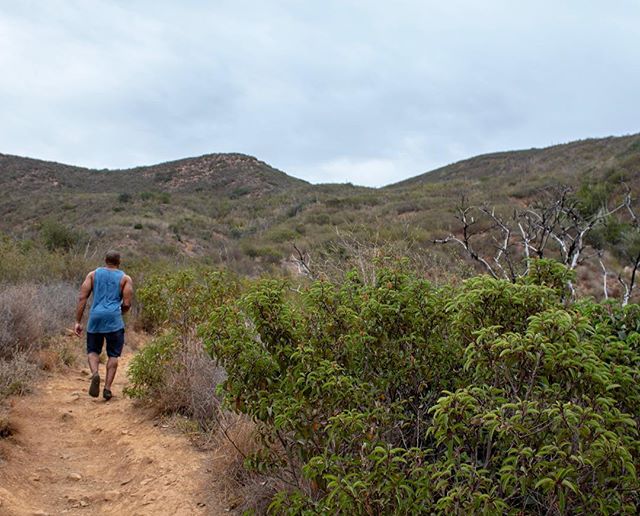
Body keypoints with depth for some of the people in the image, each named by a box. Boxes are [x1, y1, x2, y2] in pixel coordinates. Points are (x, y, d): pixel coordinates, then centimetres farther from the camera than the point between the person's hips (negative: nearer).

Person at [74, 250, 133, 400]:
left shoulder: (93, 274, 11)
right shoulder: (125, 278, 6)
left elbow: (82, 298, 3)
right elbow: (127, 304, -2)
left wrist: (78, 322, 3)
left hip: (95, 318, 2)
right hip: (114, 320, -1)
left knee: (93, 351, 16)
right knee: (113, 354, 9)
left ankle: (95, 374, -12)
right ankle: (107, 388, 3)